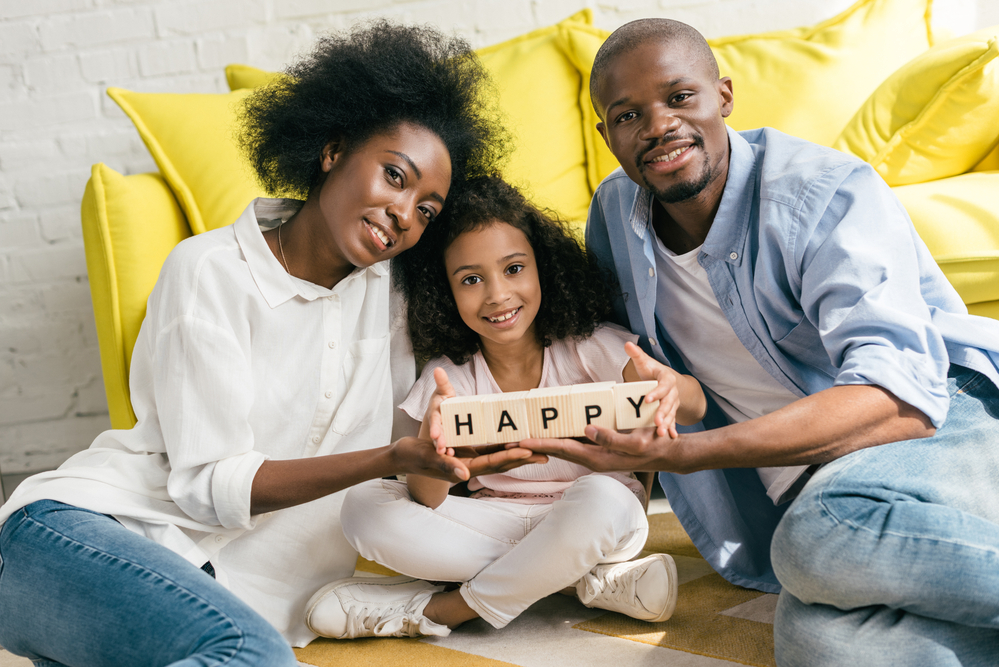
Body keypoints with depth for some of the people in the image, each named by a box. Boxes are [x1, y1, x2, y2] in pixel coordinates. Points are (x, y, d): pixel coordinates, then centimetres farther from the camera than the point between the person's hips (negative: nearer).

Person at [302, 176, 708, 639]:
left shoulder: (587, 348, -10)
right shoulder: (449, 378, -5)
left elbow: (694, 406, -23)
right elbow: (427, 501, -16)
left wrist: (669, 388, -50)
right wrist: (432, 440, -40)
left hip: (594, 523, -2)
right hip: (496, 526, 3)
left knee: (601, 497, -37)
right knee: (364, 507, -19)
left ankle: (441, 610, -18)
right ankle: (588, 582, -19)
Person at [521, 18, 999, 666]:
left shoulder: (827, 193, -11)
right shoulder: (616, 210, 7)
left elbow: (900, 397, -26)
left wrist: (682, 453, -36)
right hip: (805, 485, 4)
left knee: (827, 532, -40)